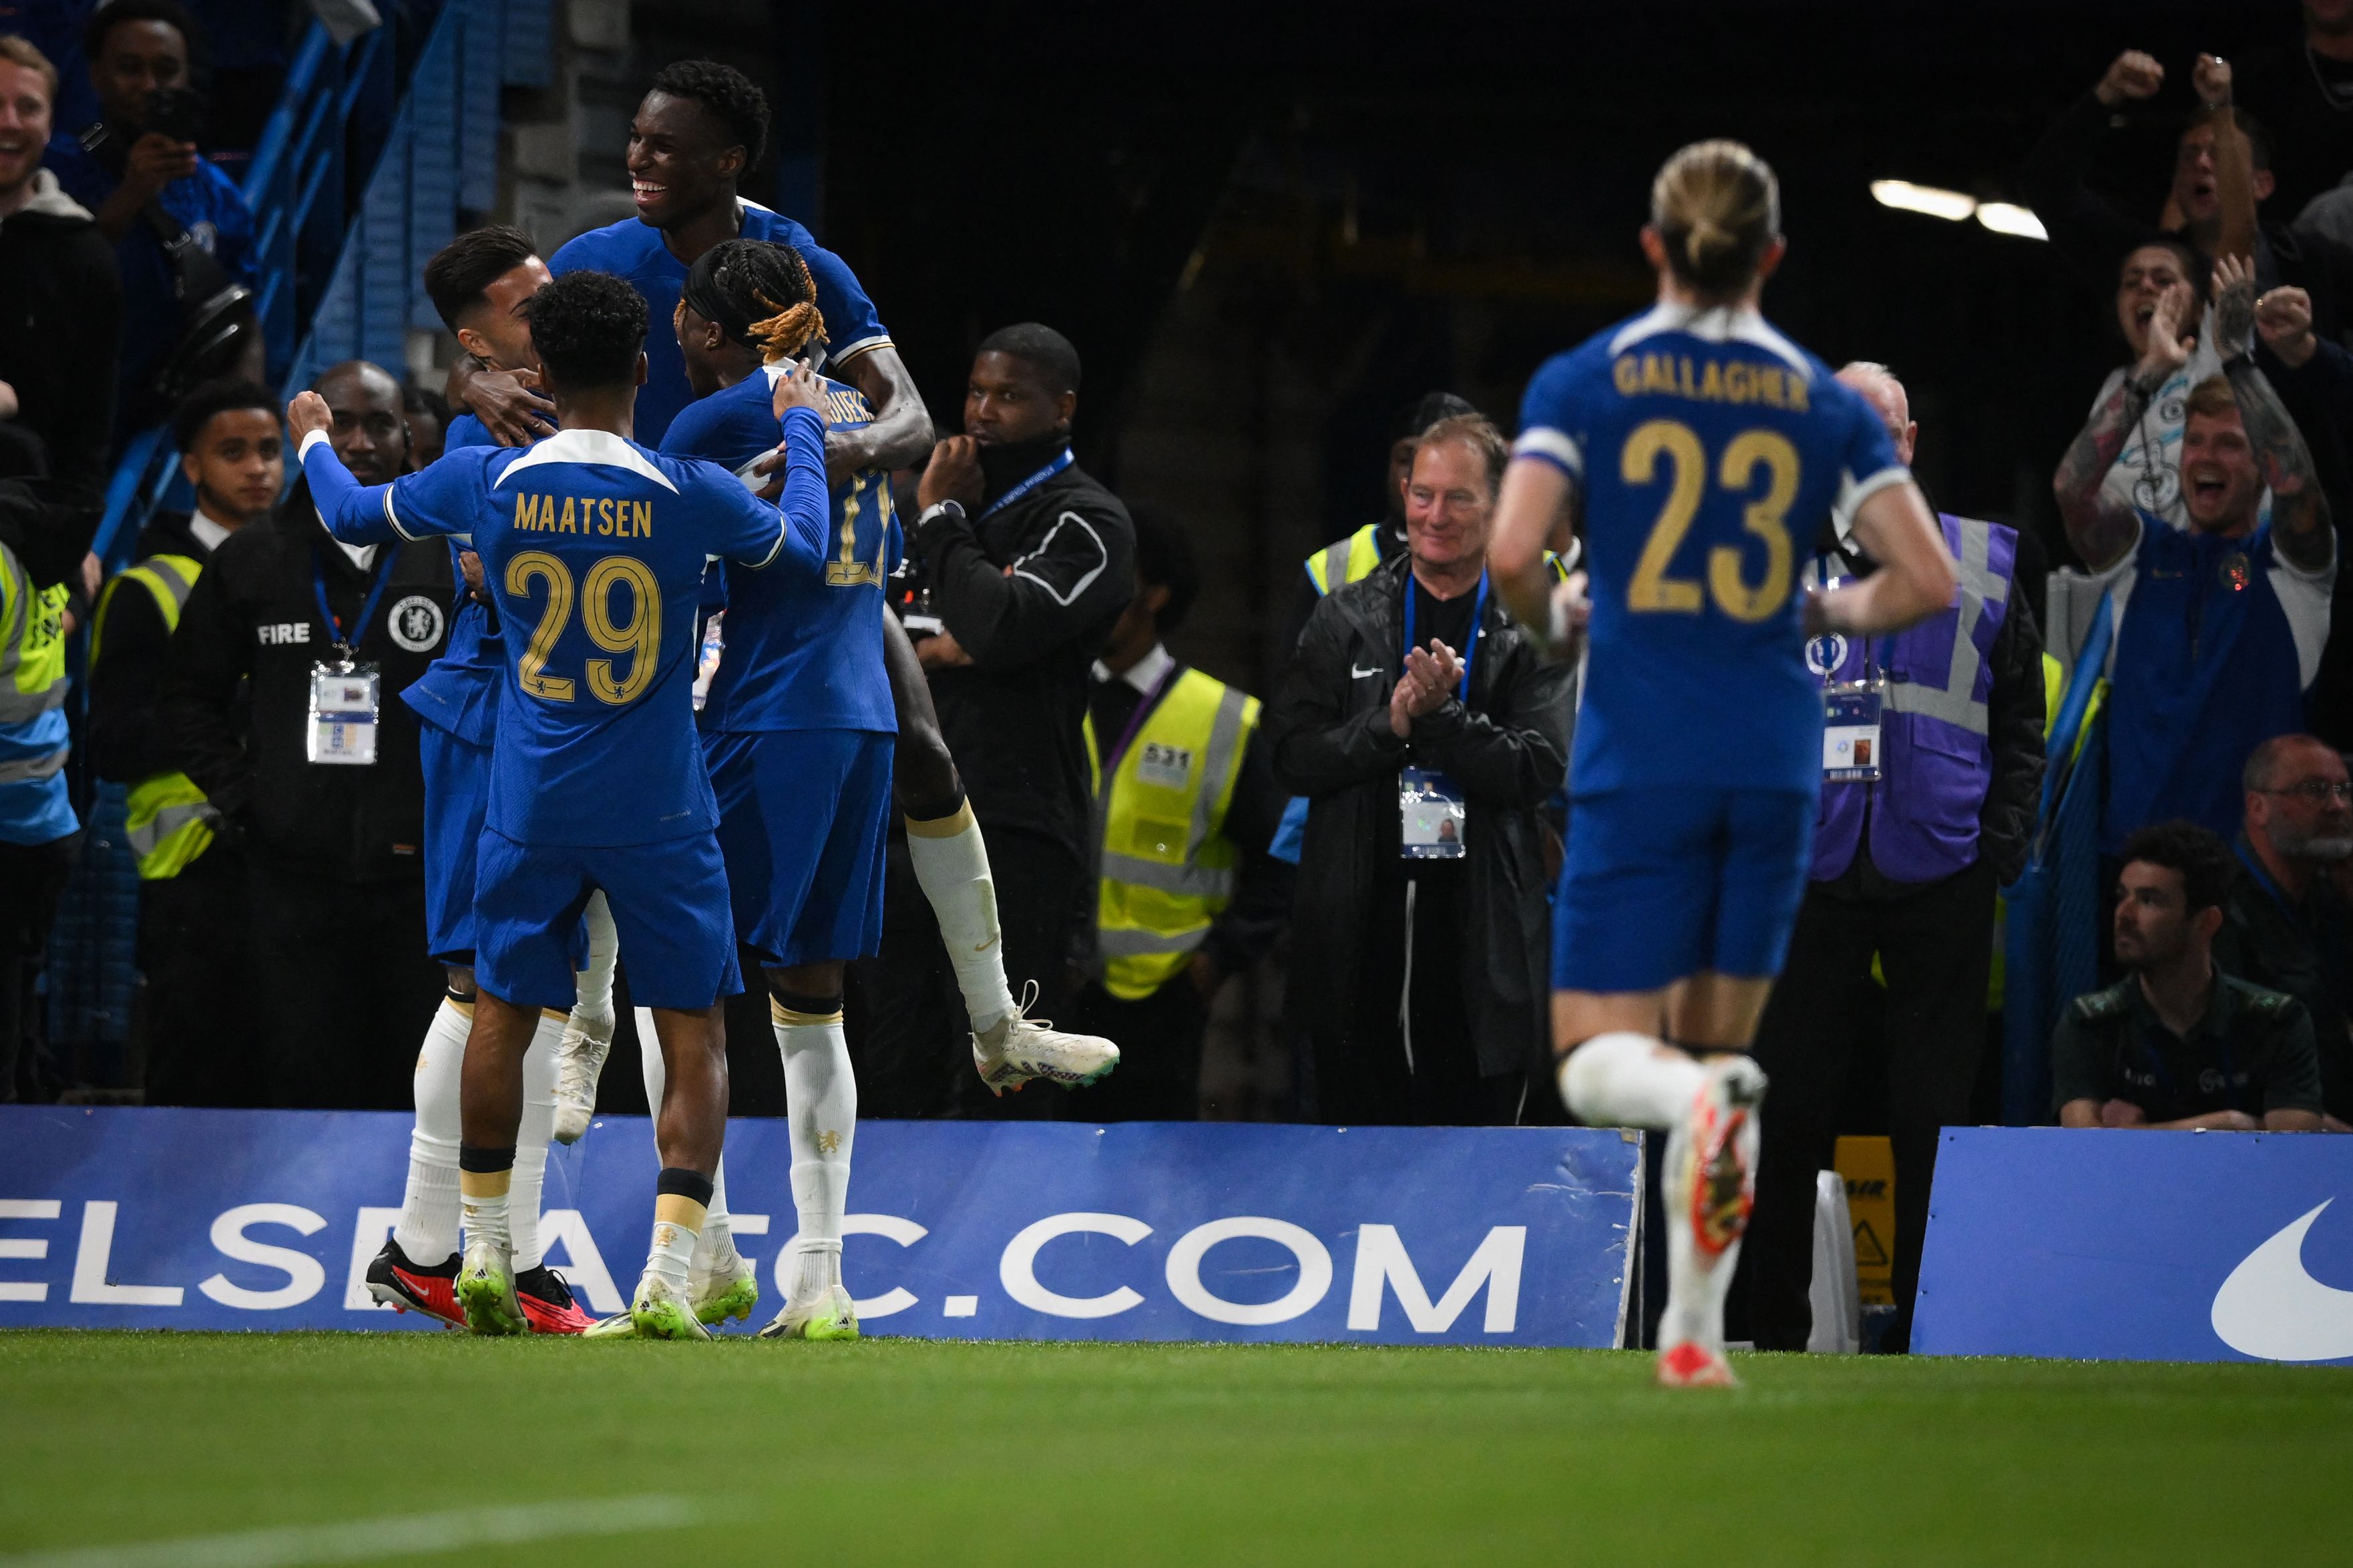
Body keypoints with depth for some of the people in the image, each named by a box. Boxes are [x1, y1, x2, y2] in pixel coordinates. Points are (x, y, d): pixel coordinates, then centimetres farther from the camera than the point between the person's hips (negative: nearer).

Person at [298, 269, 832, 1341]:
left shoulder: (484, 482, -6)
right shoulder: (689, 496, -11)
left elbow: (353, 516, 13)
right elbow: (804, 547, 9)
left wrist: (312, 441, 34)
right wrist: (803, 429, 26)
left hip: (531, 808, 2)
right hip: (658, 813, -2)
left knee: (501, 1013, 18)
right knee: (693, 1038, 4)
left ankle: (483, 1261, 23)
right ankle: (666, 1283, -7)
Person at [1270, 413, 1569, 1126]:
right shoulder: (1344, 620, 9)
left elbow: (1540, 770, -6)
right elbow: (1293, 757, 2)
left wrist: (1442, 717, -18)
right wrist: (1391, 725, -13)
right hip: (1359, 926, 2)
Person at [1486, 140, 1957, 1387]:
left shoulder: (1583, 382, -1)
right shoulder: (1823, 404, 5)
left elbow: (1513, 552, -12)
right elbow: (1928, 581, -1)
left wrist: (1554, 620, 9)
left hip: (1638, 759, -2)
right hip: (1775, 761, 2)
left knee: (1600, 1059, 0)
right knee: (1714, 1045, 16)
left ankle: (1706, 1101, -35)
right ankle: (1693, 1330, 10)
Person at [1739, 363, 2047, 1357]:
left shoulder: (1979, 566, 10)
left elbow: (2023, 724, 10)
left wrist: (2002, 847, -2)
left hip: (1939, 875, 0)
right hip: (1806, 871, 0)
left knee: (1934, 1119, 1)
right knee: (1788, 1108, 1)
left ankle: (1927, 1333, 6)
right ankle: (1775, 1339, 7)